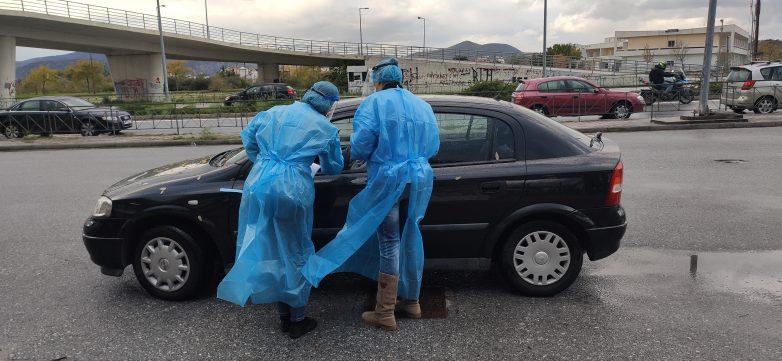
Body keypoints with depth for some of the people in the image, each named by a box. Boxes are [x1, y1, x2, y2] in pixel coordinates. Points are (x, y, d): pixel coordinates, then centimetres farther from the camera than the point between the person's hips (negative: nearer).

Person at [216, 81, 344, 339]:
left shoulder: (276, 112, 17)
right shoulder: (326, 128, 8)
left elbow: (248, 136, 23)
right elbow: (334, 167, 20)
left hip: (258, 186, 4)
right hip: (293, 191, -4)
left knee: (269, 252, 14)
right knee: (295, 255, 11)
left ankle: (283, 317, 26)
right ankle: (297, 321, 21)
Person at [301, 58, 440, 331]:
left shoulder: (375, 103, -4)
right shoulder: (422, 105, 12)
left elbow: (361, 143, -13)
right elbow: (433, 146, 12)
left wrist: (356, 155, 9)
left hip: (388, 178, -5)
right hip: (420, 178, 5)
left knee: (389, 243, 0)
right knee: (410, 237, 16)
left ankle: (385, 314, 6)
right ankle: (412, 301, 28)